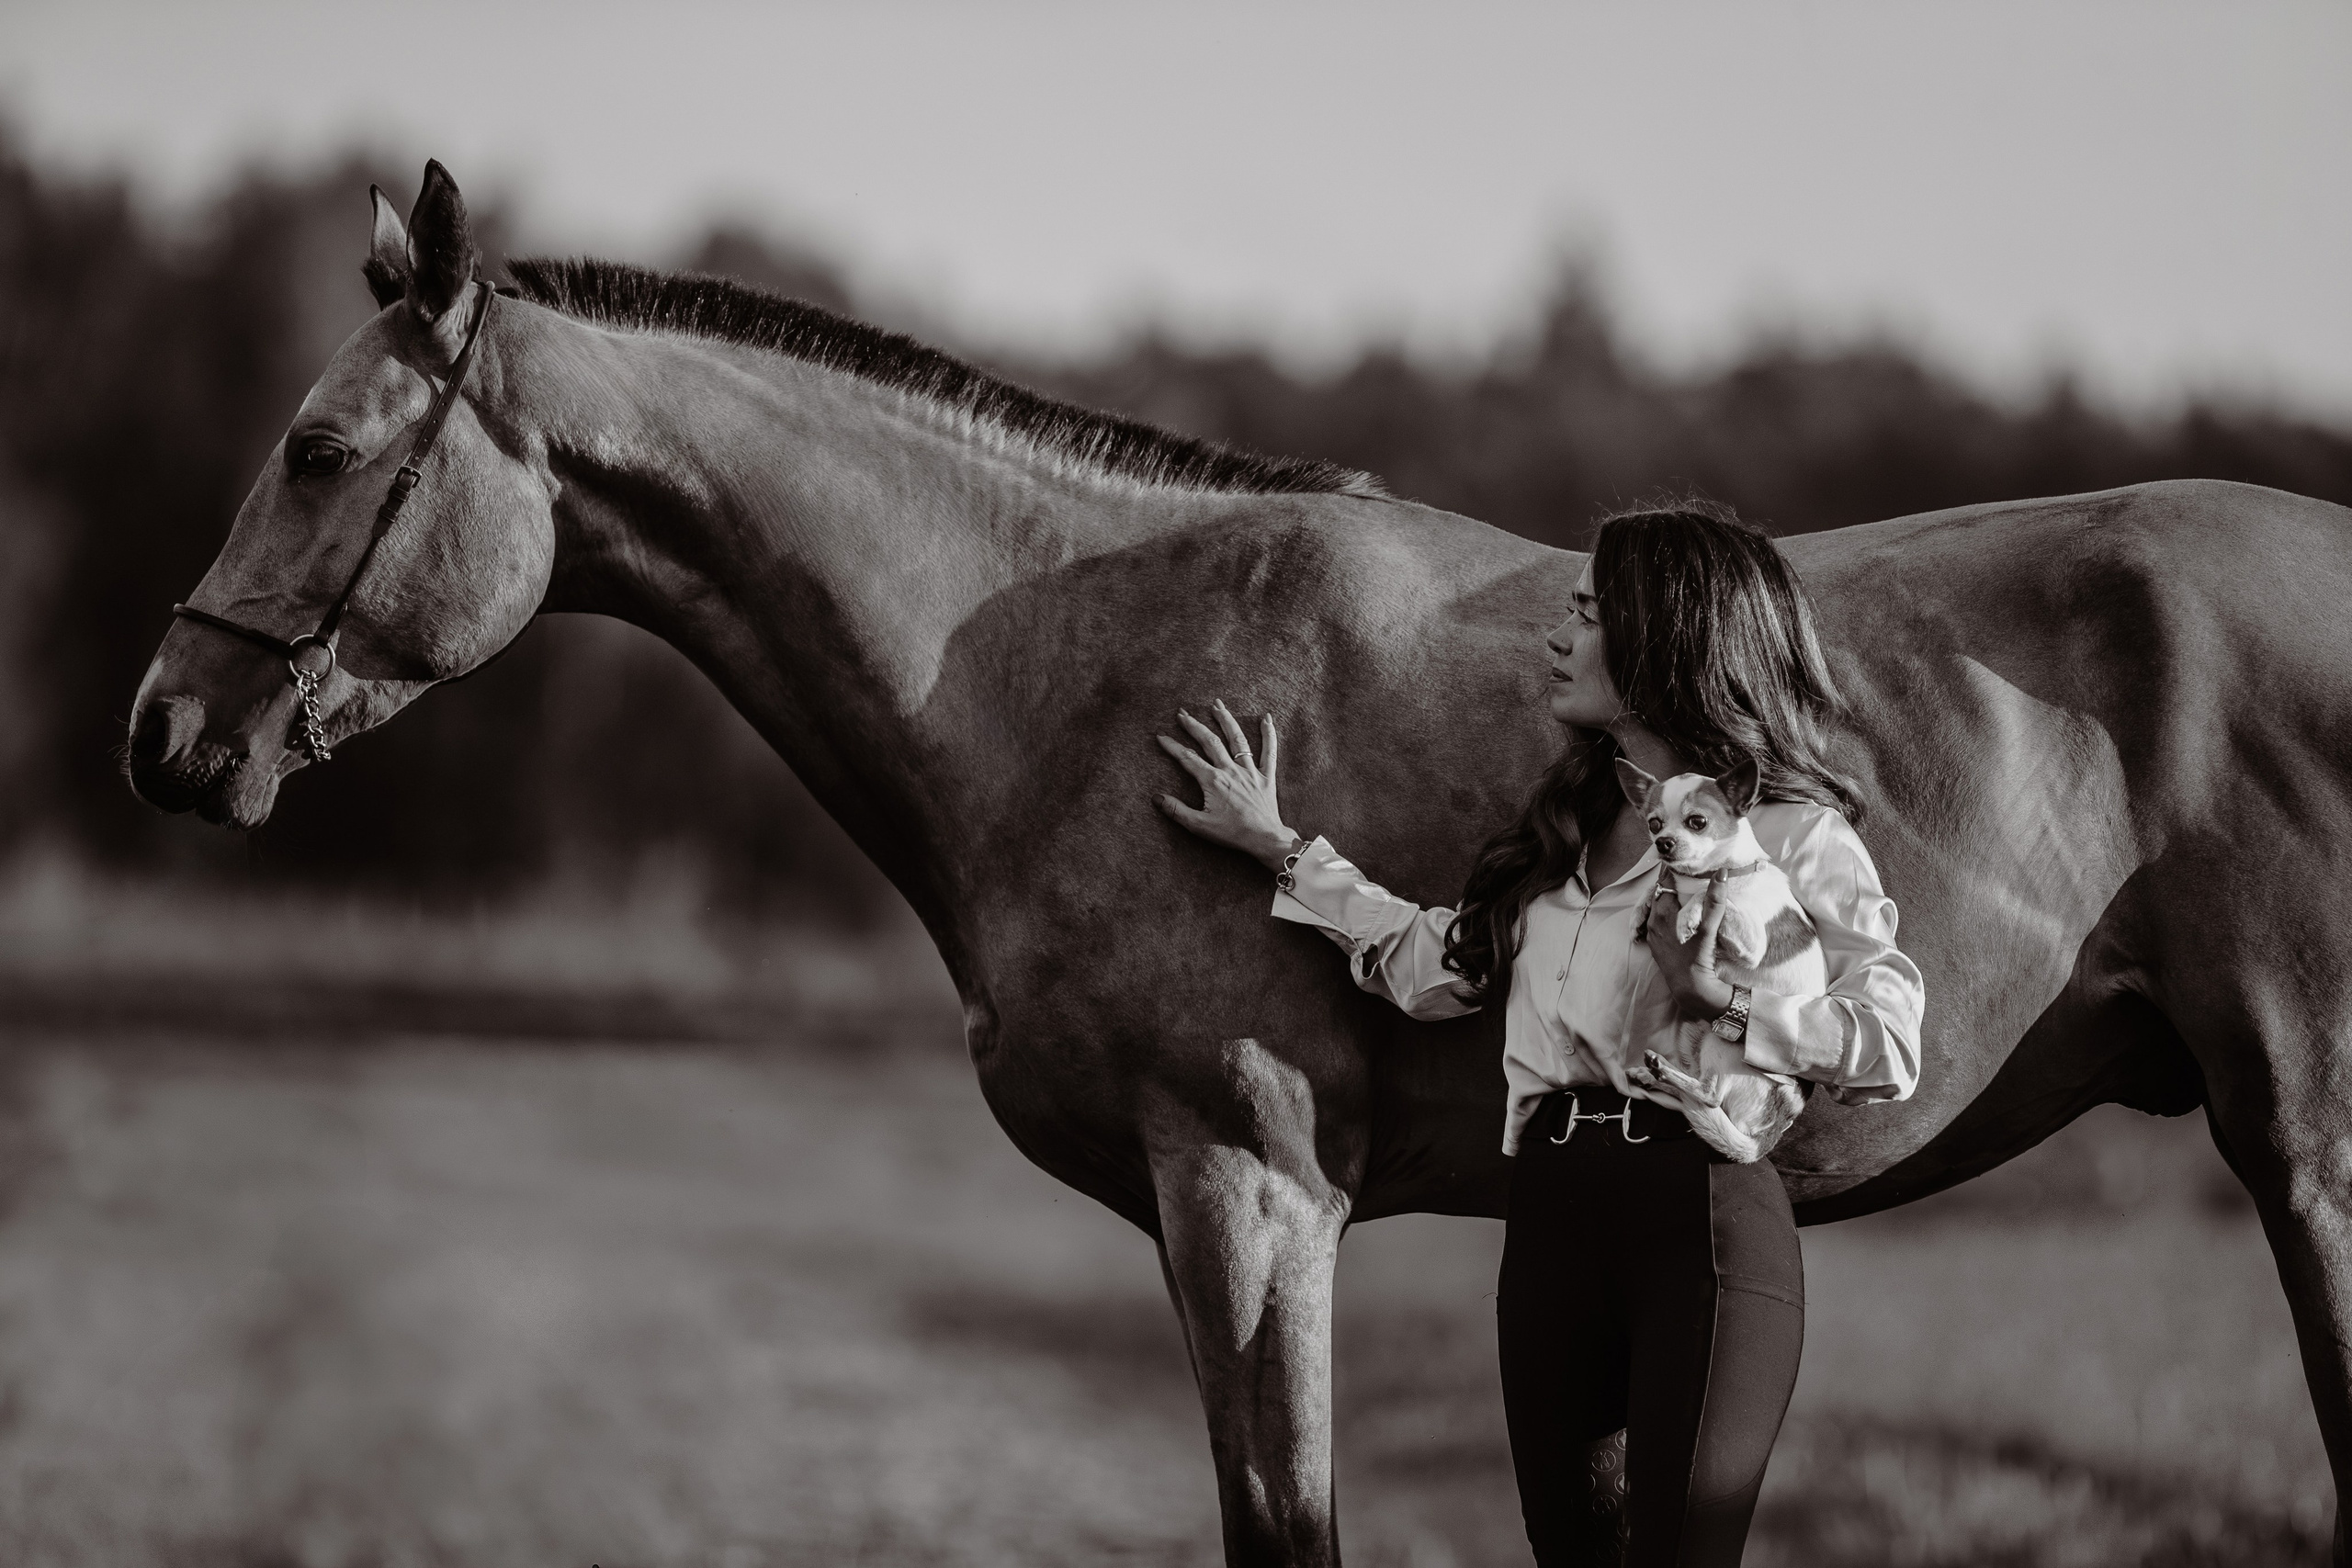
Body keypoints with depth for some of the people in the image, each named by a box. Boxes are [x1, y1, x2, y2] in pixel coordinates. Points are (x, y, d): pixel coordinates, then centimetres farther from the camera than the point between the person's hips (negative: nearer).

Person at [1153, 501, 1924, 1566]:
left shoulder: (1793, 835, -5)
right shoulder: (1573, 823, 18)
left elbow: (1891, 1048, -13)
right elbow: (1436, 967, 26)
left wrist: (1723, 1002, -24)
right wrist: (1283, 853, 31)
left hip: (1702, 1210, -7)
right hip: (1552, 1217, 7)